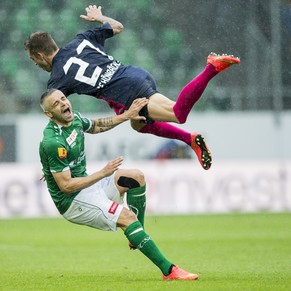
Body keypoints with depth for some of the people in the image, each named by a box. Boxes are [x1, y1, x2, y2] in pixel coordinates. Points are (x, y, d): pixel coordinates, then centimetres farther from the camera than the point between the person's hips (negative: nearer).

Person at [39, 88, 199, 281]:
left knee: (136, 177, 7)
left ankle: (137, 237, 9)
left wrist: (126, 116, 16)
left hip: (85, 184, 10)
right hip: (71, 200, -10)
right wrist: (103, 173, -26)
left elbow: (96, 126, 24)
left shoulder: (74, 119, 1)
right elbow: (66, 186, -27)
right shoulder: (53, 143, -27)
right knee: (126, 217, -23)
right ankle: (168, 270, -27)